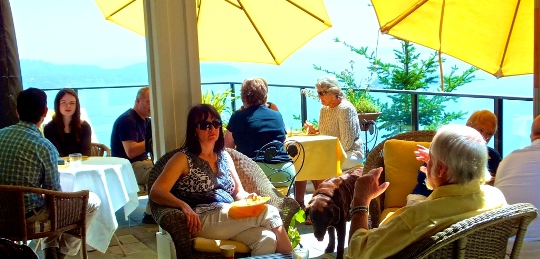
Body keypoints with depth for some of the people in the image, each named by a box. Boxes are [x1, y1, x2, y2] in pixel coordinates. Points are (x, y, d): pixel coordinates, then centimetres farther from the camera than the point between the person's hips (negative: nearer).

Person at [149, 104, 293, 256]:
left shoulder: (224, 156, 19)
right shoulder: (184, 158, 2)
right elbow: (156, 192, -8)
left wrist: (248, 197, -3)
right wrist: (183, 205, -27)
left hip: (232, 218, 5)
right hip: (203, 220, -5)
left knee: (267, 239, -29)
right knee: (268, 212, -21)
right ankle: (289, 254, -7)